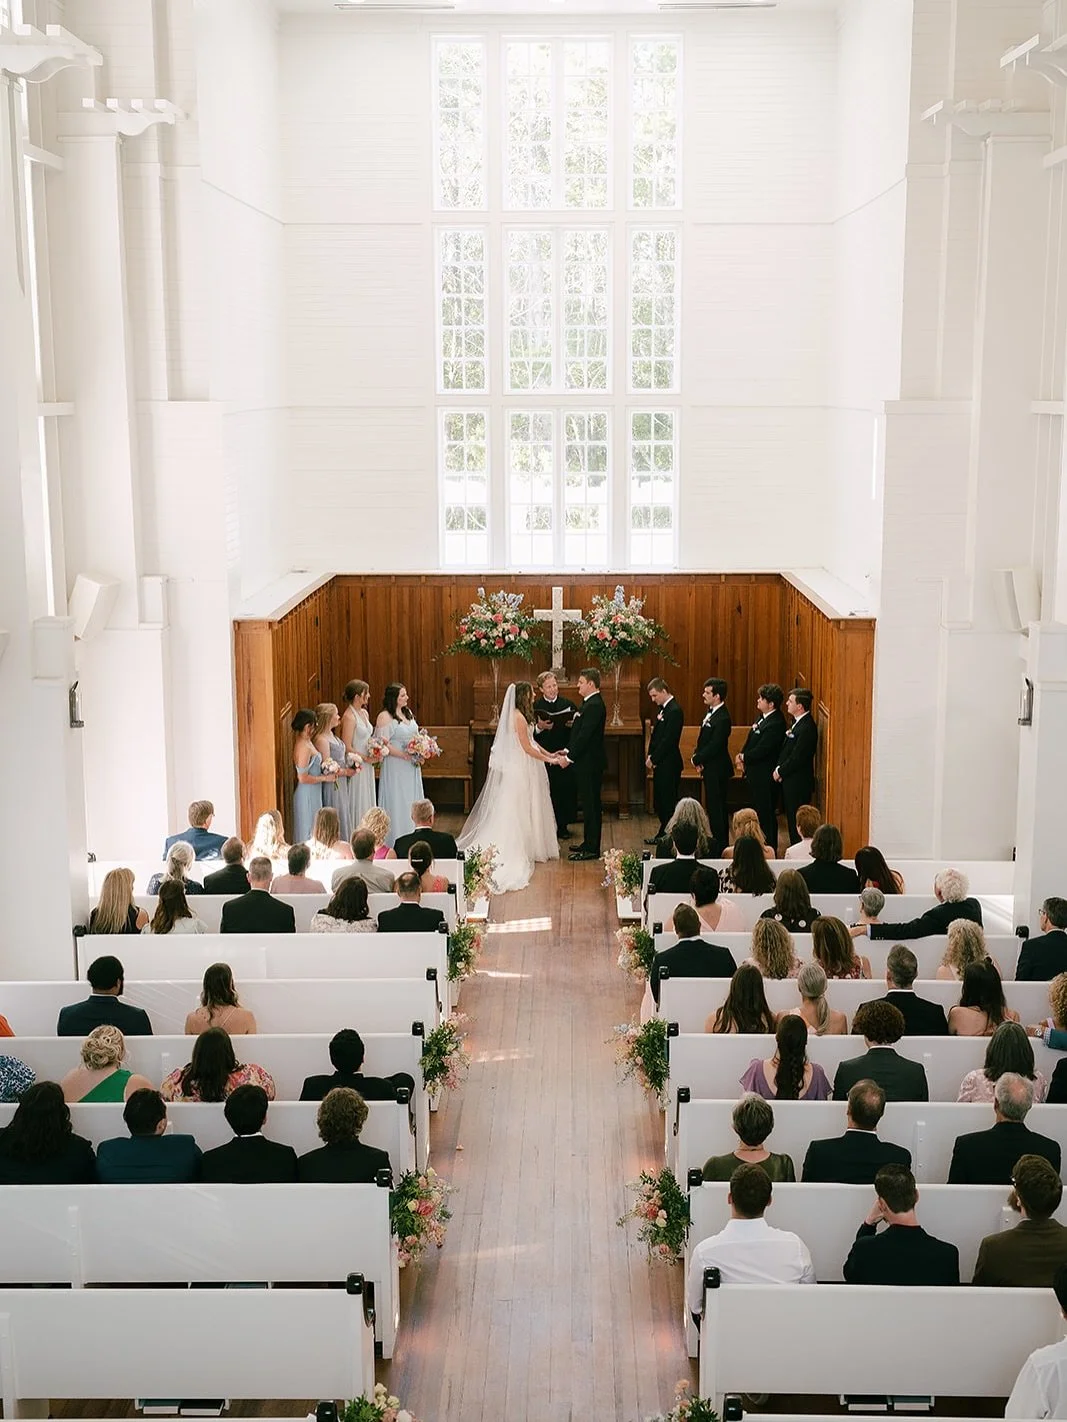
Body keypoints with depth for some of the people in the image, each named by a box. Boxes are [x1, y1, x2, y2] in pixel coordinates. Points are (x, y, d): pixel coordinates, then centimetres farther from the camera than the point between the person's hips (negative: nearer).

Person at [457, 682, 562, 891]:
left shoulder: (516, 715, 9)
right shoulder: (519, 717, -21)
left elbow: (530, 741, 16)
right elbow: (527, 748, -20)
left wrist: (548, 754, 13)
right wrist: (548, 760, -12)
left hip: (516, 767, 10)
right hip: (520, 769, -10)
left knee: (513, 809, 12)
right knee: (519, 810, -1)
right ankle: (520, 849, 6)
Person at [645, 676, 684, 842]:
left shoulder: (675, 711, -17)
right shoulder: (662, 709, 12)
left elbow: (668, 740, -21)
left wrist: (653, 759, -15)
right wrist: (650, 756, 5)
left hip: (669, 764, -10)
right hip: (660, 763, 10)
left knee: (668, 802, -3)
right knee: (659, 802, 15)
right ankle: (663, 834, 25)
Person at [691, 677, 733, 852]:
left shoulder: (722, 719, -22)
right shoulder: (711, 712, 9)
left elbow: (714, 746, -23)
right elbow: (704, 739, 15)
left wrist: (697, 759, -11)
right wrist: (697, 754, -2)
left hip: (717, 770, -10)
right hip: (710, 768, 10)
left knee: (716, 809, -3)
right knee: (713, 807, 16)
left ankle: (720, 846, 4)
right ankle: (719, 844, 24)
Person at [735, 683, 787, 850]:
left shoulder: (775, 724, -23)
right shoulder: (762, 717, 9)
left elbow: (761, 750, -24)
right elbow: (750, 741, 15)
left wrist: (743, 757, -8)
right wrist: (742, 756, -1)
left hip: (765, 776, -10)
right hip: (755, 773, 10)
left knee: (765, 813, -1)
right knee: (758, 810, 18)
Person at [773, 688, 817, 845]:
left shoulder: (807, 728, -22)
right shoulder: (798, 722, 9)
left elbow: (797, 758, -22)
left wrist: (780, 771, -9)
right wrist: (779, 768, 2)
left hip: (798, 784, -10)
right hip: (790, 781, 10)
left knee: (796, 824, -3)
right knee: (792, 820, 16)